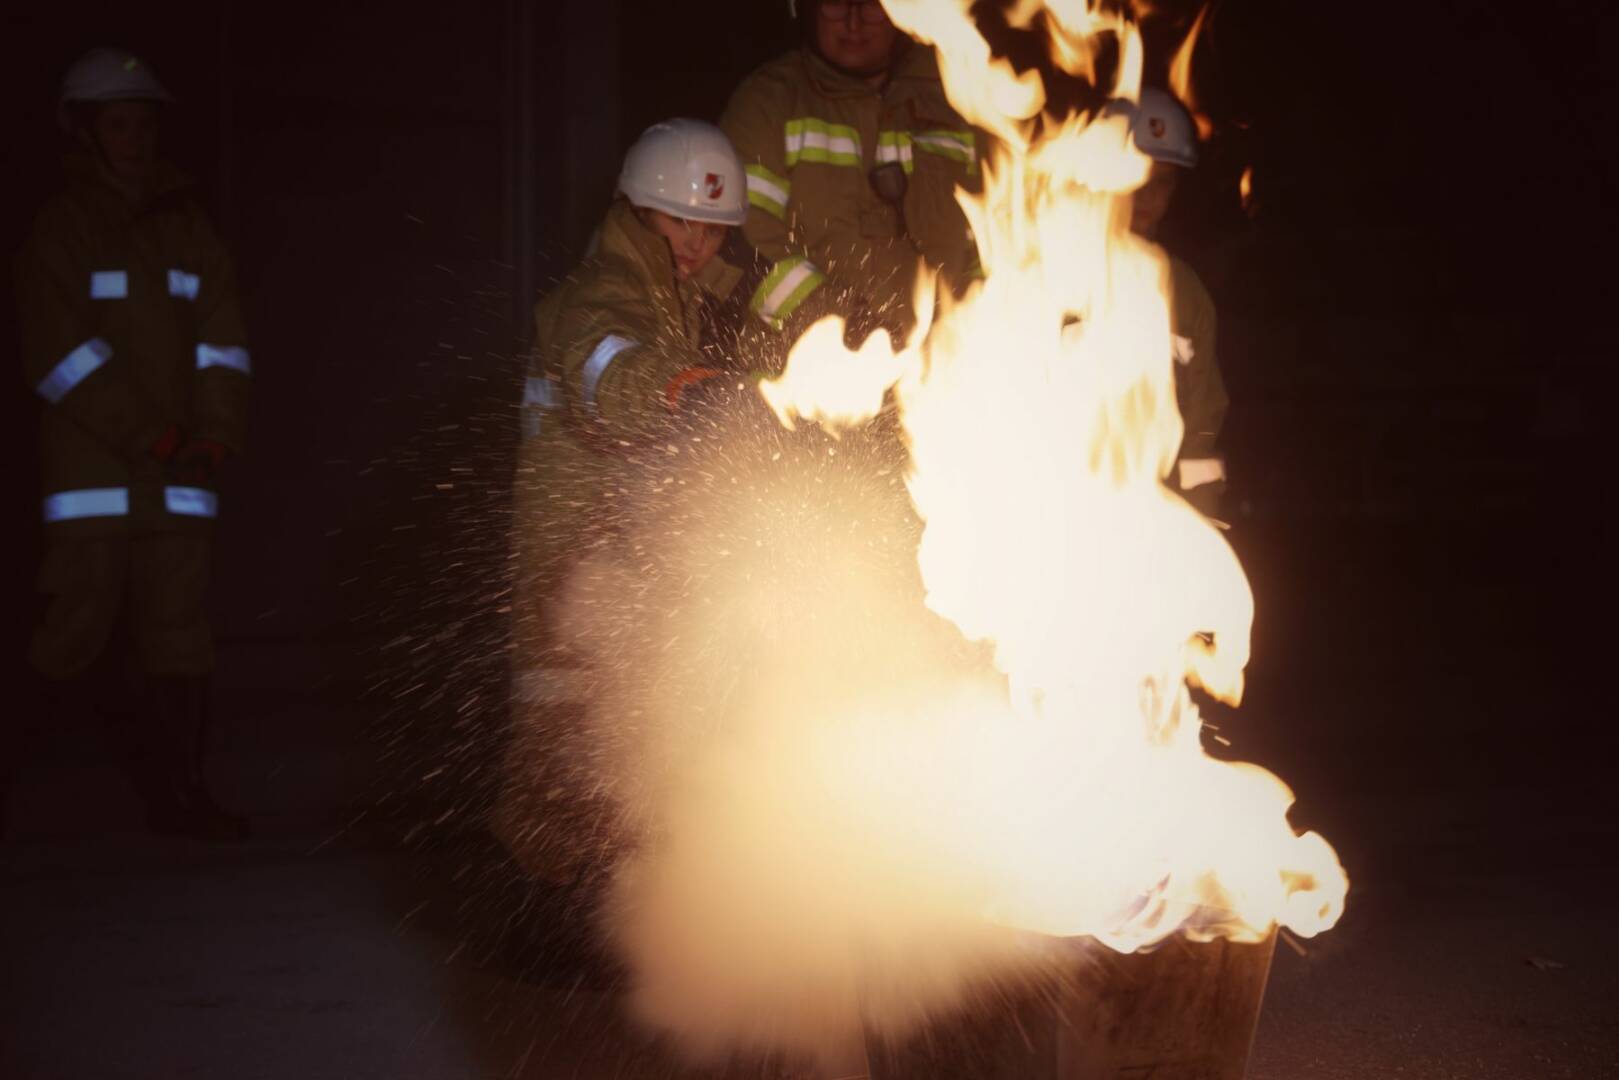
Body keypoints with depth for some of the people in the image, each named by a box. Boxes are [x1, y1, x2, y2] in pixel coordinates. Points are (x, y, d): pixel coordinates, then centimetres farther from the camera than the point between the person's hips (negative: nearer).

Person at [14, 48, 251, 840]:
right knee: (80, 621, -6)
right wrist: (144, 436, -13)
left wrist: (215, 431, -7)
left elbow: (222, 337, 8)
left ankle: (176, 790, 8)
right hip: (92, 469, -4)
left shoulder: (187, 226, 14)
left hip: (179, 473, 4)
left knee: (181, 637, 2)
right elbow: (60, 353, -7)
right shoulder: (60, 227, 1)